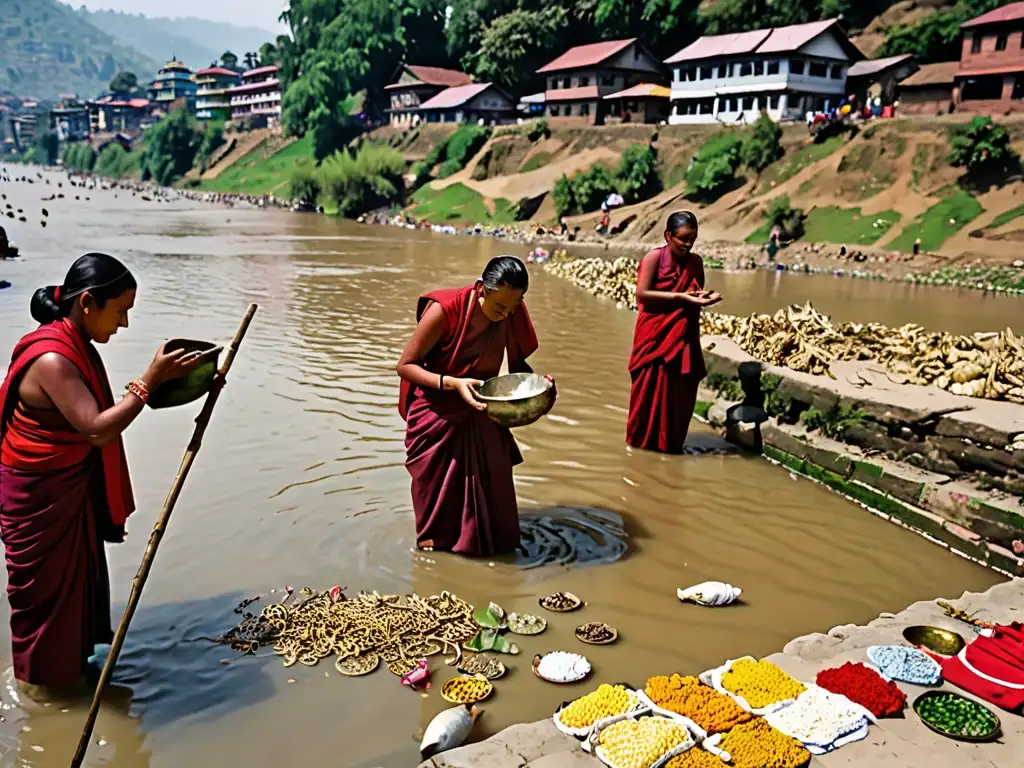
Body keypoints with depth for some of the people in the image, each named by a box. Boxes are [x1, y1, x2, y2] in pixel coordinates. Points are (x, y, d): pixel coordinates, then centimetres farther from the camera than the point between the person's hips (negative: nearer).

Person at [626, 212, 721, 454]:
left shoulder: (696, 262, 6)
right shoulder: (654, 258, -9)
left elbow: (695, 295, 16)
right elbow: (642, 294, -16)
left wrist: (704, 298, -9)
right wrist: (680, 297, -21)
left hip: (684, 335, 5)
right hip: (656, 335, -5)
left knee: (681, 390, 7)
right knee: (652, 389, 1)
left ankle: (672, 441, 20)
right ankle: (644, 439, 16)